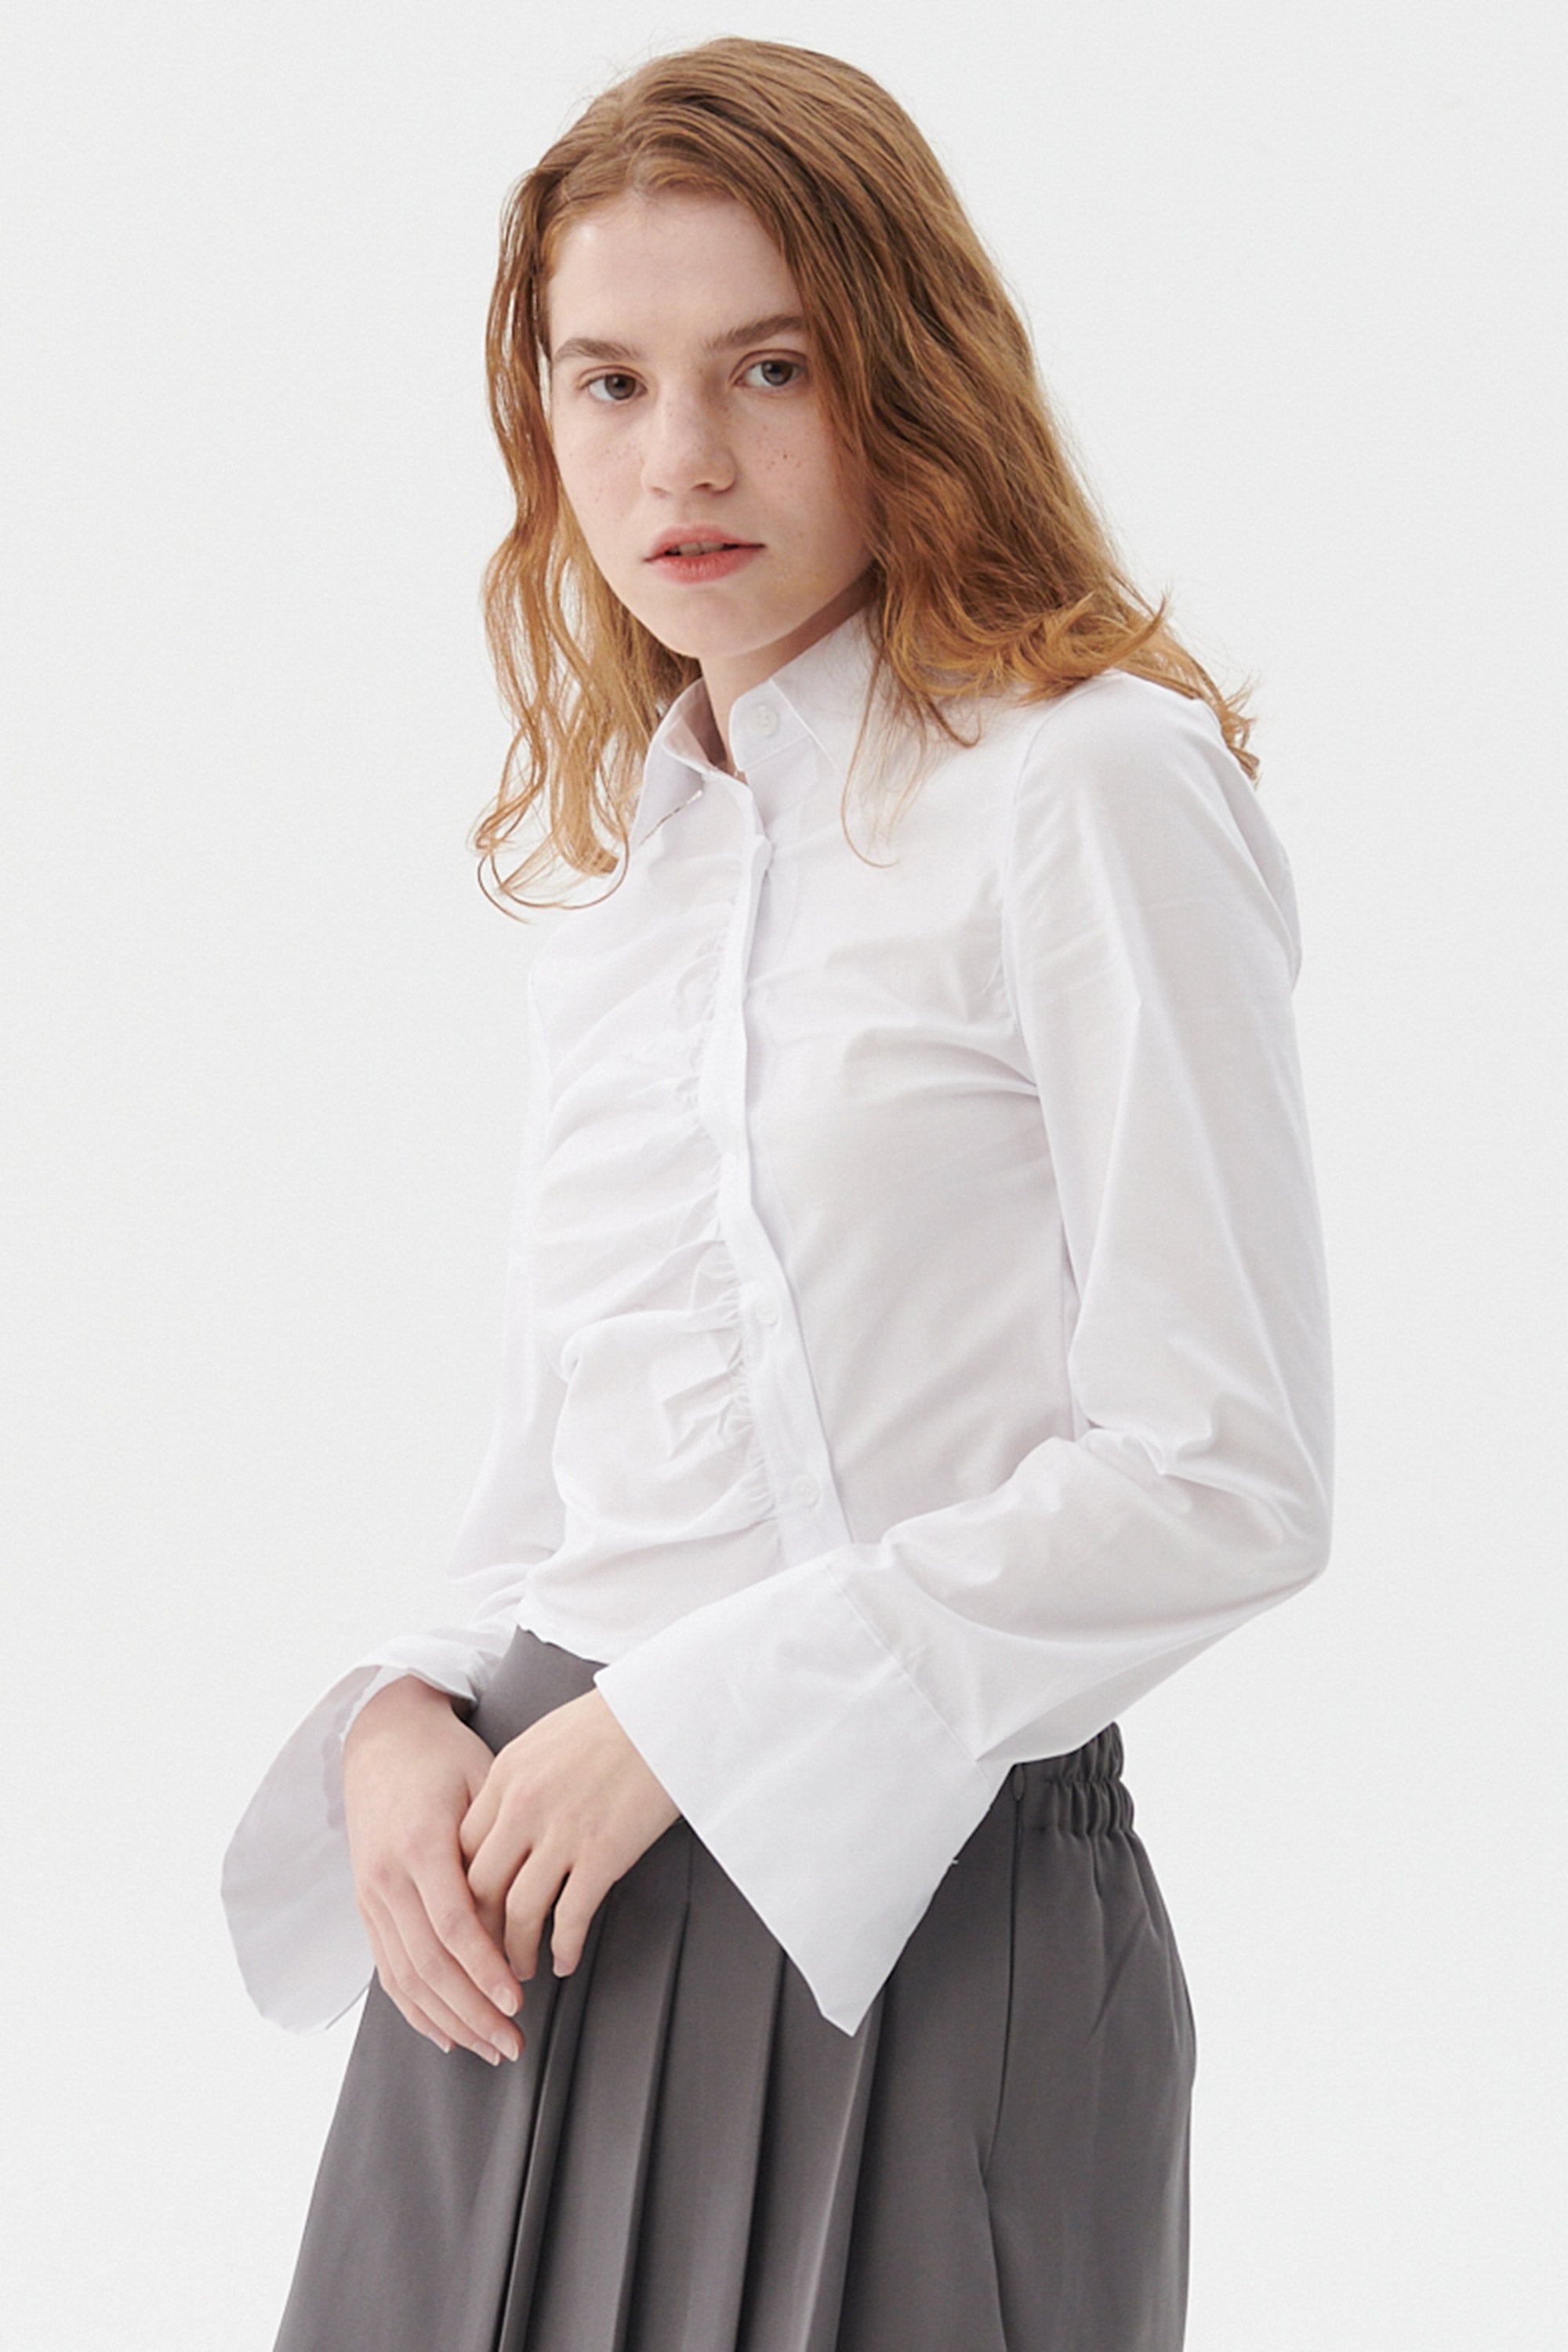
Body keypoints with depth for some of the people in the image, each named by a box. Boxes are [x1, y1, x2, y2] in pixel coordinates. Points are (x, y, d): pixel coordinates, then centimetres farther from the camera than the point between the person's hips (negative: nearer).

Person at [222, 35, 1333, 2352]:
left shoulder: (1088, 788, -9)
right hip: (530, 1903, 6)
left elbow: (1223, 1479, -14)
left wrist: (683, 1722, -13)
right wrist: (414, 1718, -4)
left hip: (917, 1921, -6)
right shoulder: (616, 854, 12)